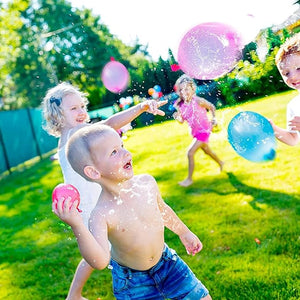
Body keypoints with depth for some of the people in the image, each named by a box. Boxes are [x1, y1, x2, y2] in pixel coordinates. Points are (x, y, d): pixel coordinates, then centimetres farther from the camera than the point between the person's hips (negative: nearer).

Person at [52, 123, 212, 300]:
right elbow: (100, 262, -39)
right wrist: (77, 226, -50)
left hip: (165, 261, 4)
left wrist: (184, 232, 18)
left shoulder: (147, 182, -15)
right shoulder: (101, 214, -30)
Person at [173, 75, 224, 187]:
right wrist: (177, 117, -21)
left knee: (190, 153, -14)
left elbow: (212, 107, -4)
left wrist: (214, 119, -12)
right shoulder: (180, 105, -9)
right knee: (206, 150, 26)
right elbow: (182, 120, 0)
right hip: (195, 132, 7)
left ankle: (189, 178, -1)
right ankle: (221, 163, 54)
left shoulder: (198, 101, -22)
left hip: (204, 130, -7)